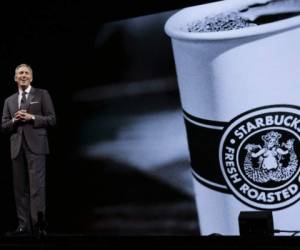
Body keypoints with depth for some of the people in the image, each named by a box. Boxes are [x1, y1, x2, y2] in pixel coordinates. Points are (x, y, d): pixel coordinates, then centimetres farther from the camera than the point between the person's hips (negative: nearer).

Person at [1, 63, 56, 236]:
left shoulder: (42, 94, 8)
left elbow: (52, 119, 1)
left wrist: (32, 117, -11)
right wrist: (14, 120, -5)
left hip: (36, 146, -4)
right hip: (17, 148, 5)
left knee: (37, 186, -12)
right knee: (20, 188, 4)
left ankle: (38, 224, -12)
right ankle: (24, 225, 8)